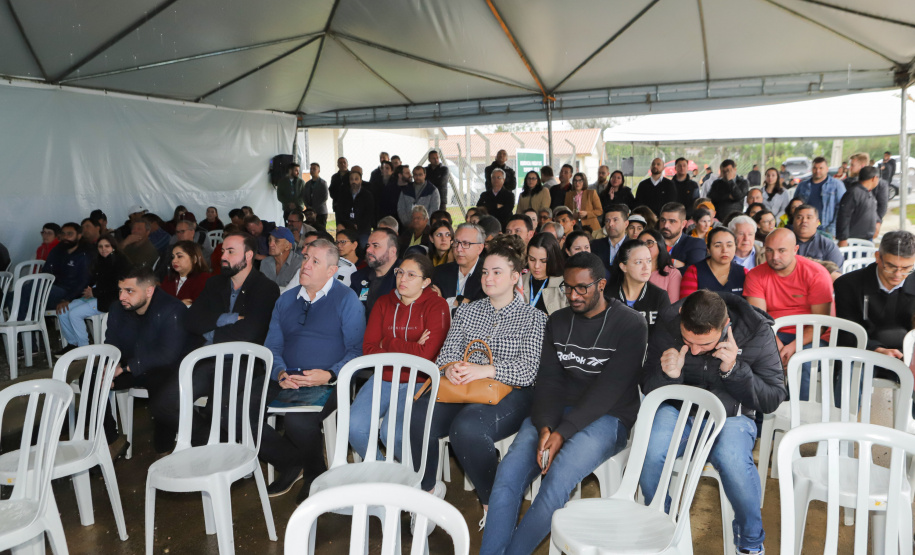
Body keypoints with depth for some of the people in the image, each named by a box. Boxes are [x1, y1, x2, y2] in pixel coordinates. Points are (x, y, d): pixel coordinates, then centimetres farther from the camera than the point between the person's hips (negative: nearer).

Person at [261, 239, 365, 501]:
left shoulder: (346, 299, 2)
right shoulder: (285, 300, 19)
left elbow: (357, 349, -3)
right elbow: (272, 347, 17)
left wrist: (329, 375, -19)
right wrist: (280, 373, -5)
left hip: (325, 384, -5)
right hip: (285, 381, 6)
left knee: (298, 421, -34)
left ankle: (315, 472, 1)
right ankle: (290, 463, 4)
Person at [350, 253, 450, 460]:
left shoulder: (436, 306, -3)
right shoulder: (384, 303, 11)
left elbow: (426, 354, -16)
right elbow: (368, 348, 2)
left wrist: (387, 344, -7)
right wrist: (409, 349, -10)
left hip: (418, 382, -5)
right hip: (384, 378, 5)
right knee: (354, 426, -18)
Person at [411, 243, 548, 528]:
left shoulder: (533, 317, 6)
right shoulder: (466, 312, 20)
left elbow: (528, 370, -7)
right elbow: (446, 353, 13)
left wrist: (484, 370, -21)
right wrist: (450, 367, -12)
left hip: (509, 395, -4)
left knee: (466, 426, -36)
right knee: (417, 416, -27)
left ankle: (493, 502, -12)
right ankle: (428, 488, -1)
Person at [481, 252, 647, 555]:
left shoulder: (630, 324, -7)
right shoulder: (557, 322, 11)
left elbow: (609, 388, -14)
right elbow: (548, 380, 4)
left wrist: (563, 433, -21)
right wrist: (545, 427, -14)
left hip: (606, 417, -4)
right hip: (556, 413, 5)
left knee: (557, 479, -29)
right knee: (508, 473, -20)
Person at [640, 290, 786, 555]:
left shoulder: (756, 332, -13)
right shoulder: (666, 327, -10)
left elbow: (773, 398, -7)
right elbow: (649, 390, 2)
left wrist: (733, 370, -23)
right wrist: (669, 376, -22)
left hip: (730, 414, -1)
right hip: (678, 411, 1)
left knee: (732, 459, -35)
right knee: (650, 453, -31)